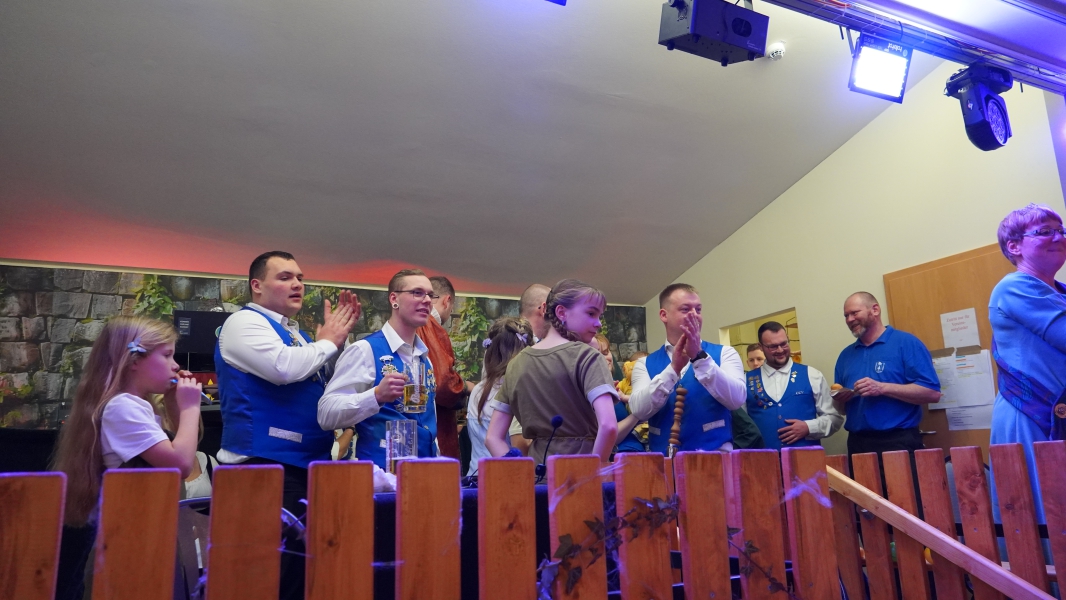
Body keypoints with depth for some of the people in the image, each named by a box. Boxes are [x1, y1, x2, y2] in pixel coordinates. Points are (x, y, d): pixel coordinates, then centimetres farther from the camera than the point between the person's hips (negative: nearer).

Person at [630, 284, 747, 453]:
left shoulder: (724, 354, 4)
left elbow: (736, 400, -11)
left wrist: (699, 356, -19)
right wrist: (674, 367, -18)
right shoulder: (645, 364, 6)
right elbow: (639, 410, -9)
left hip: (715, 456, 0)